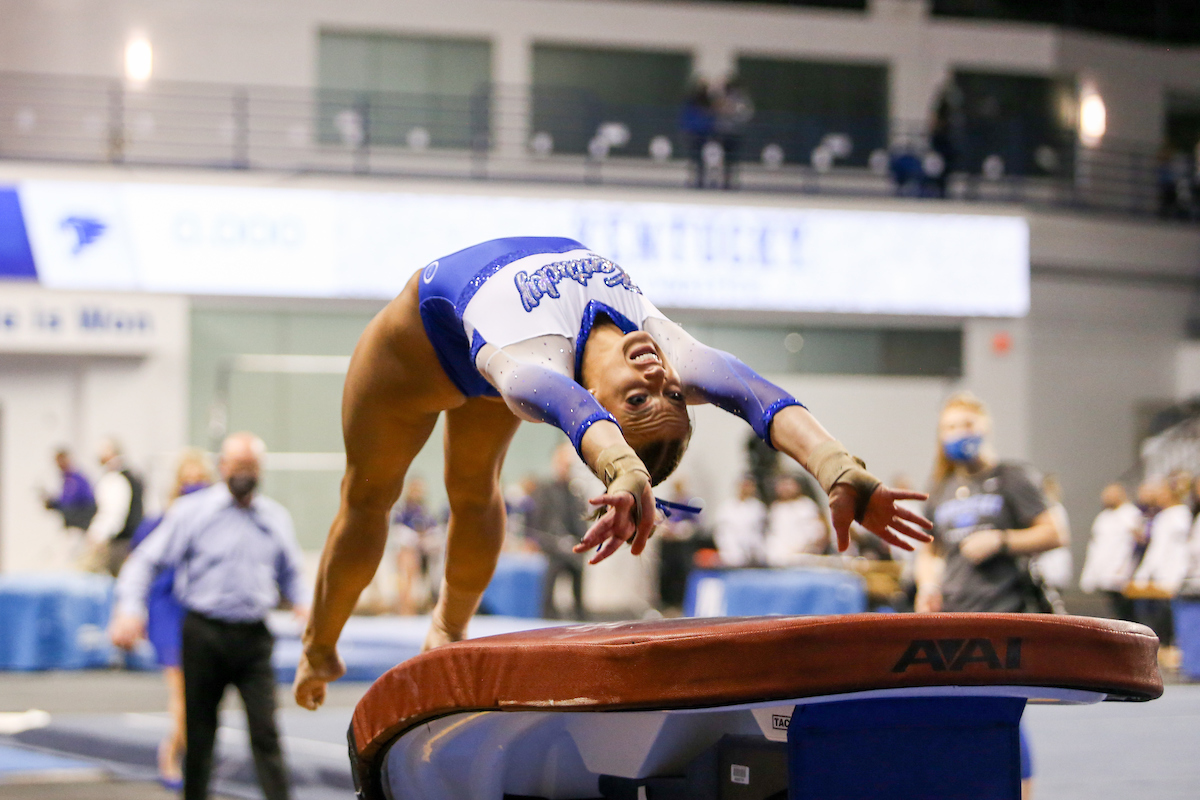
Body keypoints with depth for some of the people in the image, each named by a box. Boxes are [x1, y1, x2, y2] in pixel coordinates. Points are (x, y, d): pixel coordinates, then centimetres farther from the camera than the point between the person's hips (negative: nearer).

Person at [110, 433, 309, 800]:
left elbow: (289, 574, 23)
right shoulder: (191, 511, 1)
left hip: (253, 636, 2)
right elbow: (146, 560, 1)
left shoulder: (276, 518, 11)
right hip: (204, 633, -1)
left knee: (265, 730, -8)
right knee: (198, 731, 6)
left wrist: (304, 605, 3)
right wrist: (130, 609, -13)